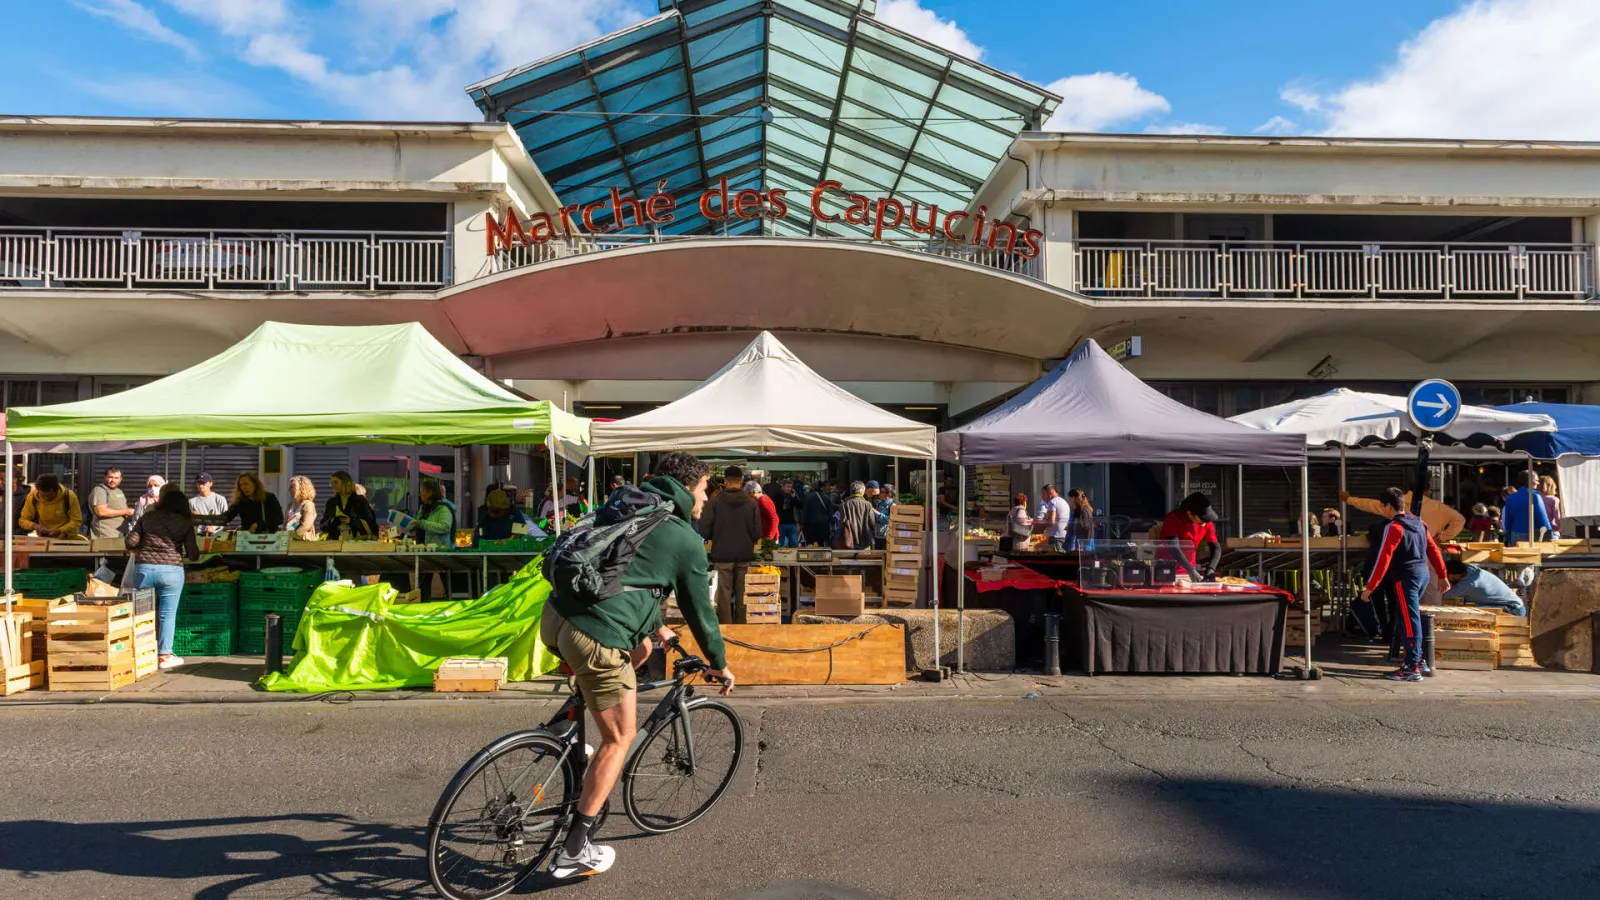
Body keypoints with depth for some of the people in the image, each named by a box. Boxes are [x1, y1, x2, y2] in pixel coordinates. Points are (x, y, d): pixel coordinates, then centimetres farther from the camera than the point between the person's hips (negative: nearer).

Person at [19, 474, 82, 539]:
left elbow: (77, 521, -9)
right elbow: (23, 520, 4)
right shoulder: (32, 497, -6)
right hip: (44, 540, 2)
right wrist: (34, 525, -16)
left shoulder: (69, 496, -13)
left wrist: (59, 531, -23)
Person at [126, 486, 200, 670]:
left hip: (143, 569, 2)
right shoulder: (186, 523, 3)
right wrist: (184, 554, 22)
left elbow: (130, 542, 5)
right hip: (171, 570, -2)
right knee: (167, 614, 3)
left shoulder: (147, 517, 9)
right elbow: (193, 554, 0)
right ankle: (164, 655, 5)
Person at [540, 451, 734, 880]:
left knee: (639, 649, 31)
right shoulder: (687, 541, 2)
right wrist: (720, 664, 25)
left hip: (554, 616, 7)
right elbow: (700, 610, 10)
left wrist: (658, 628, 44)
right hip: (595, 638, -7)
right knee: (619, 738, 10)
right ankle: (574, 851, 15)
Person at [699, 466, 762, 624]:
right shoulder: (751, 503, -4)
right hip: (744, 557, 2)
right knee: (742, 596, 10)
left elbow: (704, 530, -8)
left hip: (722, 556, -2)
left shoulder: (715, 502, -9)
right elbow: (757, 532, -2)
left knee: (724, 596, 5)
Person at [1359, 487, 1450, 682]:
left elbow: (1383, 559, -18)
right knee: (1406, 618, 18)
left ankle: (1412, 668, -2)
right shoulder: (1418, 523, 11)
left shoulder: (1394, 527, -14)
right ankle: (1417, 659, 23)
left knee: (1410, 622, -5)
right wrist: (1443, 576, 24)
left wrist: (1369, 588, -17)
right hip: (1423, 573, 8)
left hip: (1406, 578, -8)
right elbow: (1433, 550, 15)